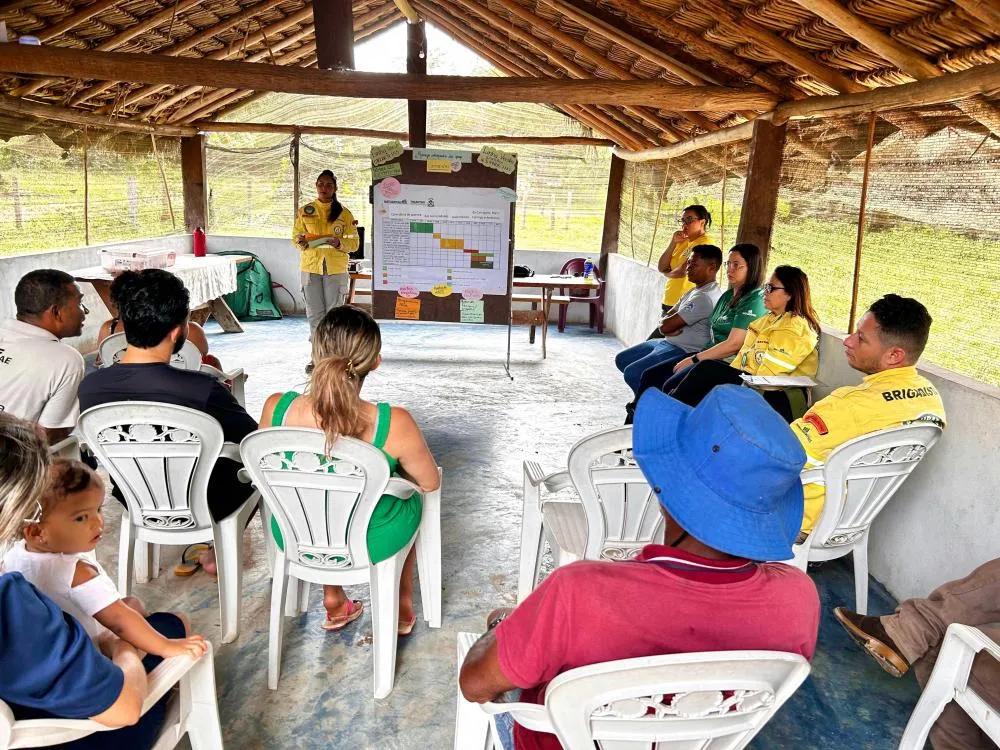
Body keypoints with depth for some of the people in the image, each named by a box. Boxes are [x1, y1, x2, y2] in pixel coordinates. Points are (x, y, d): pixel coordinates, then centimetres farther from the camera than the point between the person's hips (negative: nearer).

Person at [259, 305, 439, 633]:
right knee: (411, 493, 32)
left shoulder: (276, 408, -24)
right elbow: (431, 483, -12)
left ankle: (333, 602, 43)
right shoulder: (394, 424, -33)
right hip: (372, 545, -2)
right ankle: (403, 606, 44)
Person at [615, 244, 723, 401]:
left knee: (631, 373, -22)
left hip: (684, 351, -11)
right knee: (622, 360, 13)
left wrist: (664, 325, -1)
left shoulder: (705, 297, -22)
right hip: (669, 343, 11)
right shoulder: (695, 291, 12)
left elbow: (666, 326, -24)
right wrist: (668, 327, -12)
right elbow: (667, 318, 10)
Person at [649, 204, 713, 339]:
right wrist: (673, 243, 0)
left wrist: (666, 272, 3)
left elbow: (684, 270, -18)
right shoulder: (683, 242, 16)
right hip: (669, 304, 8)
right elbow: (661, 267, 9)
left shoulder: (704, 243, -9)